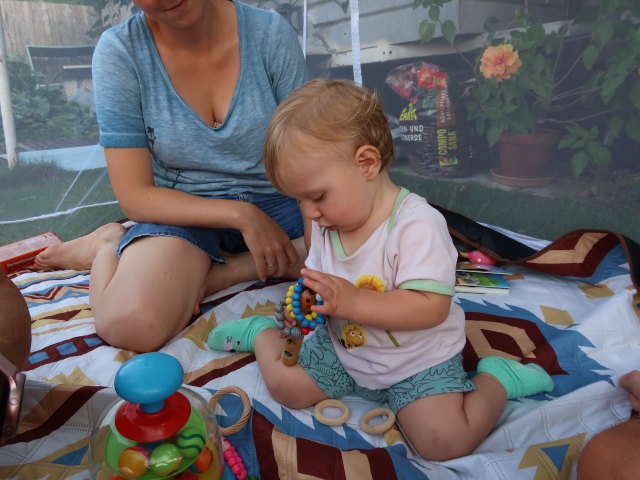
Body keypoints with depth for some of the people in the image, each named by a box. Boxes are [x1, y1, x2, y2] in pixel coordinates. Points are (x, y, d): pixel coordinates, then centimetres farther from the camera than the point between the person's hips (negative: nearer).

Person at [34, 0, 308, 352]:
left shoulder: (271, 32, -8)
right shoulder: (120, 51, -11)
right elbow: (135, 197, -12)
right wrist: (241, 215, -23)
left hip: (274, 203, 3)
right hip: (183, 210, -2)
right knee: (131, 323, -30)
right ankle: (109, 246, 3)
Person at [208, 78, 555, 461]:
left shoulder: (417, 223, -29)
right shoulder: (325, 225, -5)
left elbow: (431, 307, -32)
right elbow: (319, 277, 6)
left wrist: (351, 302, -38)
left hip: (418, 361, -5)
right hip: (341, 347, 5)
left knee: (445, 441, -18)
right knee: (285, 386, 5)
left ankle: (496, 378, 7)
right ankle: (265, 332, 35)